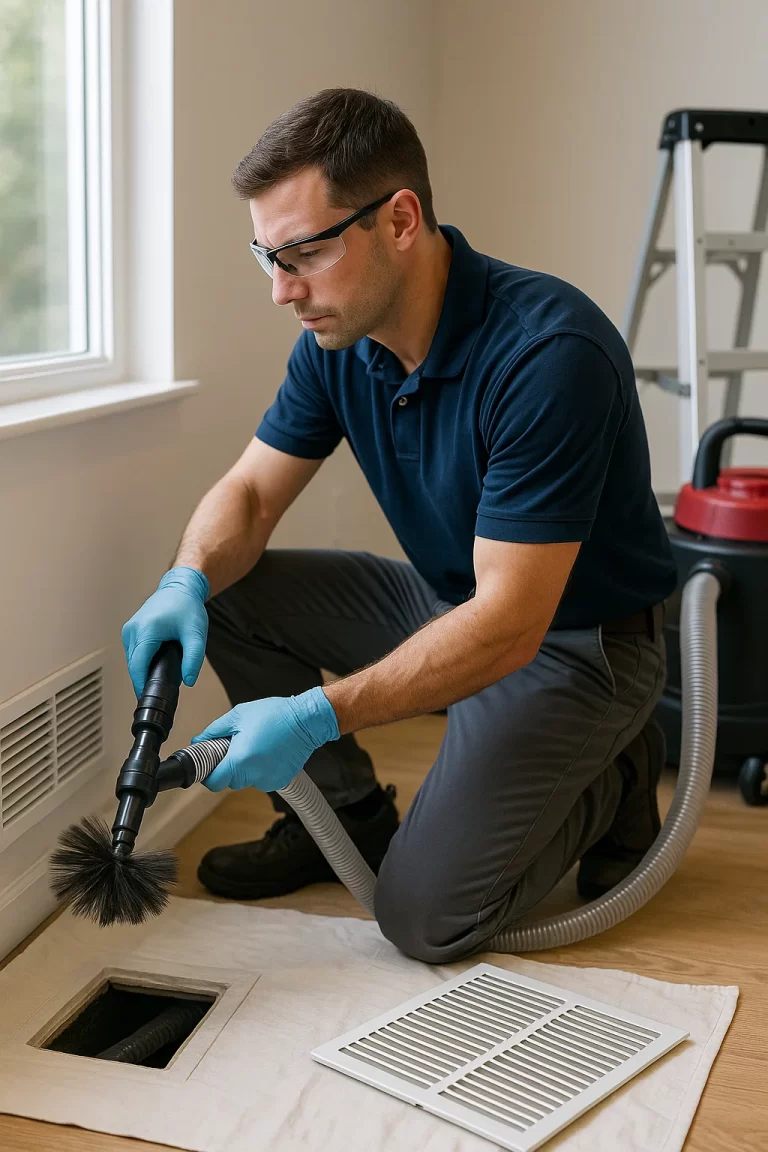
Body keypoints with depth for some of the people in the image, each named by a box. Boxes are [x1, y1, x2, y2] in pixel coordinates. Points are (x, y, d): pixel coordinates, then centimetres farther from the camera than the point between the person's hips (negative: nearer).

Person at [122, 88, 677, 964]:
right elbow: (249, 494, 0)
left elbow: (509, 626, -32)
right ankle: (344, 816, 12)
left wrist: (318, 716, -35)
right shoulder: (339, 337, -7)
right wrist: (187, 583, -22)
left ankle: (609, 781, 9)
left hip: (576, 639, -7)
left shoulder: (550, 351, -32)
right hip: (448, 601, 7)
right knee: (230, 590, -5)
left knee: (425, 915, -17)